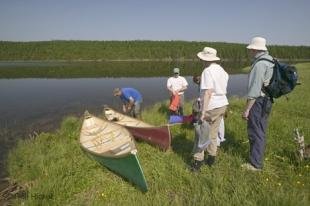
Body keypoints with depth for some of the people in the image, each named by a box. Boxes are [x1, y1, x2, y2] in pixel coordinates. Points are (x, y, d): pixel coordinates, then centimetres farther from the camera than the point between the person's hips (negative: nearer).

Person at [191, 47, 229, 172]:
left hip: (211, 107, -8)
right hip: (222, 105, 8)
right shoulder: (222, 70, 10)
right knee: (213, 133, 17)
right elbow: (222, 89, 12)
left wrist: (203, 112, -24)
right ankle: (211, 158, 26)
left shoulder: (208, 71, -15)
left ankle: (198, 161, 6)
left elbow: (208, 92, -23)